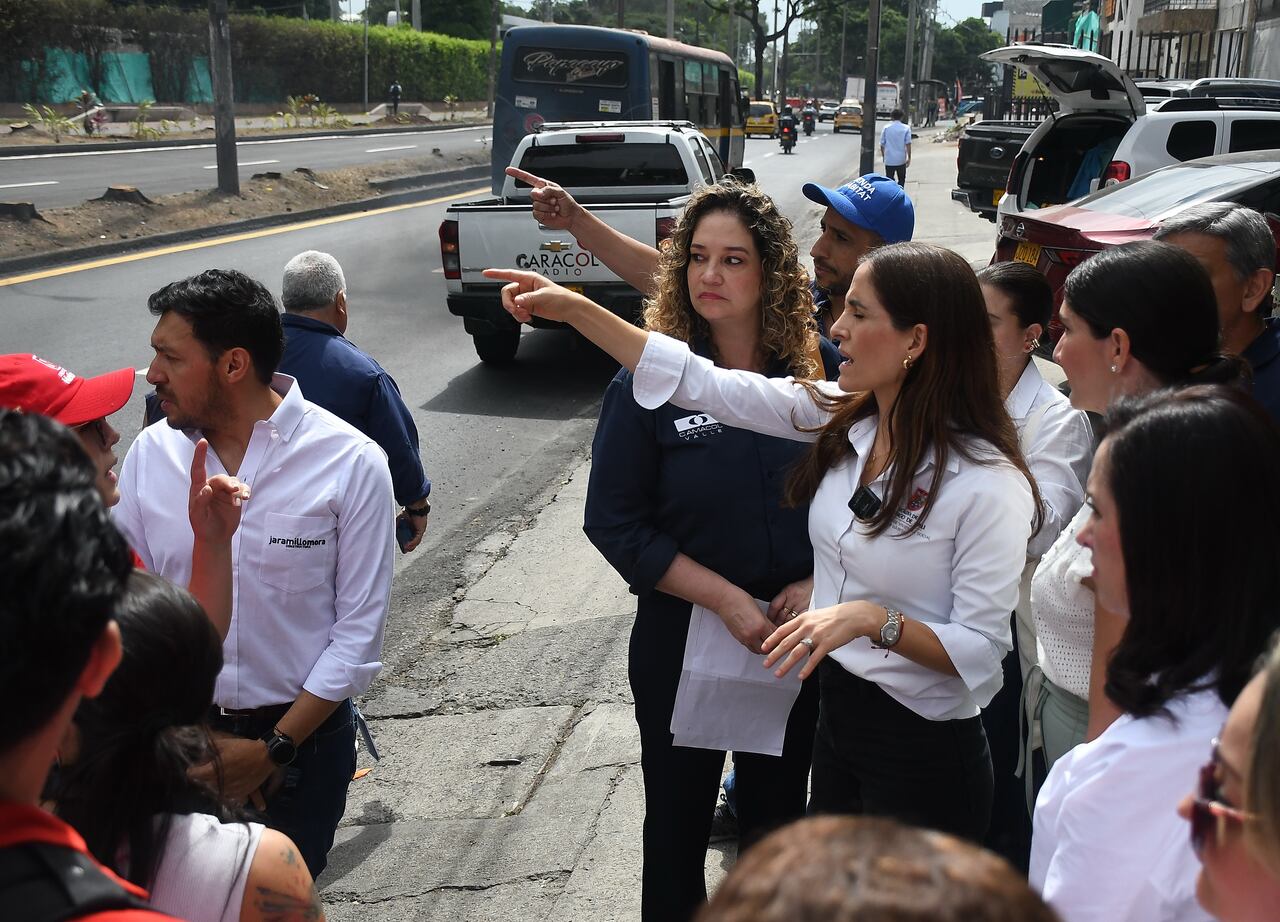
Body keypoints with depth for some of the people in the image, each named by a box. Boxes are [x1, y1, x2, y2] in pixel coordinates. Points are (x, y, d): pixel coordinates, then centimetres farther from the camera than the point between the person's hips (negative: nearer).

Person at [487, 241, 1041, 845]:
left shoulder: (989, 483, -22)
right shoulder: (840, 415, -4)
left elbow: (982, 649, -19)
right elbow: (703, 384, -2)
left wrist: (873, 619, -33)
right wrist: (573, 308, -3)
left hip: (924, 752, -6)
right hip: (835, 715, 7)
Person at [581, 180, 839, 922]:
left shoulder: (820, 367, -7)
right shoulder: (649, 378, -13)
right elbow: (615, 522, -13)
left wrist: (818, 583, -13)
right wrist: (727, 599, -19)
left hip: (797, 636, 2)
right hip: (682, 635, -2)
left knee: (778, 818, 20)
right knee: (678, 820, 16)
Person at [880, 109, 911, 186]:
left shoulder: (886, 128, 0)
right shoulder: (906, 128, -3)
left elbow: (882, 144, 3)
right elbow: (908, 144, -8)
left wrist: (883, 156, 17)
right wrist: (909, 158, -1)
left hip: (889, 160, 0)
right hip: (901, 160, 0)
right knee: (901, 180, 15)